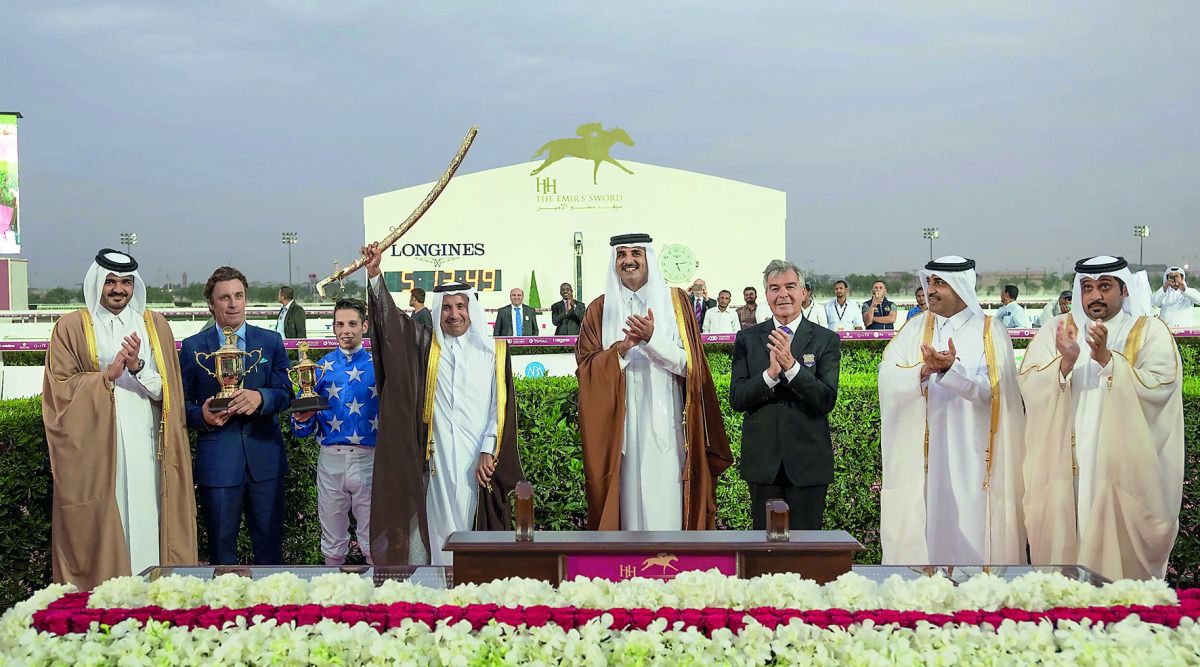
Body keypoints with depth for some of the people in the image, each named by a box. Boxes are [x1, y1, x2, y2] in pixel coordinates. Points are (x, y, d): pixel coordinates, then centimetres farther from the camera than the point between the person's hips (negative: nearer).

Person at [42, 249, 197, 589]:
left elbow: (165, 391, 6)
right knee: (98, 531, -1)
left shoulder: (155, 326, 12)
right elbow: (59, 388, 0)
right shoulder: (71, 327, 7)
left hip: (145, 446, 2)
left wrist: (138, 368, -12)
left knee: (146, 524, -1)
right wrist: (108, 375, -13)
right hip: (94, 450, -1)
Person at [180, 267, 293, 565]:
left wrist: (260, 397, -21)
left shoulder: (271, 342, 8)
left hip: (265, 458, 1)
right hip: (217, 459, -1)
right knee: (221, 546, 8)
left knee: (269, 543, 8)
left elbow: (285, 393, 1)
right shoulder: (193, 347, 5)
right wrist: (202, 416, -17)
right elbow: (182, 403, 5)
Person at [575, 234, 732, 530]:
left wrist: (652, 338, -17)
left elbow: (689, 364, -2)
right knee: (627, 499, 1)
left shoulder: (675, 301, 5)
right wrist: (621, 349, -15)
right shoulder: (600, 309, 9)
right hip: (619, 425, 1)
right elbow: (585, 366, 1)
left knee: (664, 501, -5)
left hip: (665, 425, -1)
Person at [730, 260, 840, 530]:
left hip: (807, 462, -1)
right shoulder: (747, 339, 5)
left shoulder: (826, 340, 0)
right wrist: (770, 373, -19)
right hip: (762, 461, 1)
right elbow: (736, 399, -2)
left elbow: (827, 401, -9)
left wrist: (791, 365, -21)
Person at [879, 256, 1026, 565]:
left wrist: (951, 369, -26)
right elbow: (887, 375, -6)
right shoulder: (916, 328, 8)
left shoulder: (991, 331, 2)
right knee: (926, 520, 3)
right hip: (925, 453, 2)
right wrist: (924, 370, -24)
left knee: (971, 523, 0)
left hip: (972, 454, -2)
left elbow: (989, 391, -10)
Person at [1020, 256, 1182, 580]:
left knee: (1121, 552, 2)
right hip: (1064, 469, 2)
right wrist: (1066, 363, -23)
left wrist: (1107, 359, -24)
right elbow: (1029, 387, -6)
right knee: (1063, 547, 4)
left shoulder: (1151, 333, 3)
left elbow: (1158, 388, -13)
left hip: (1124, 473, -2)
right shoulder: (1055, 332, 8)